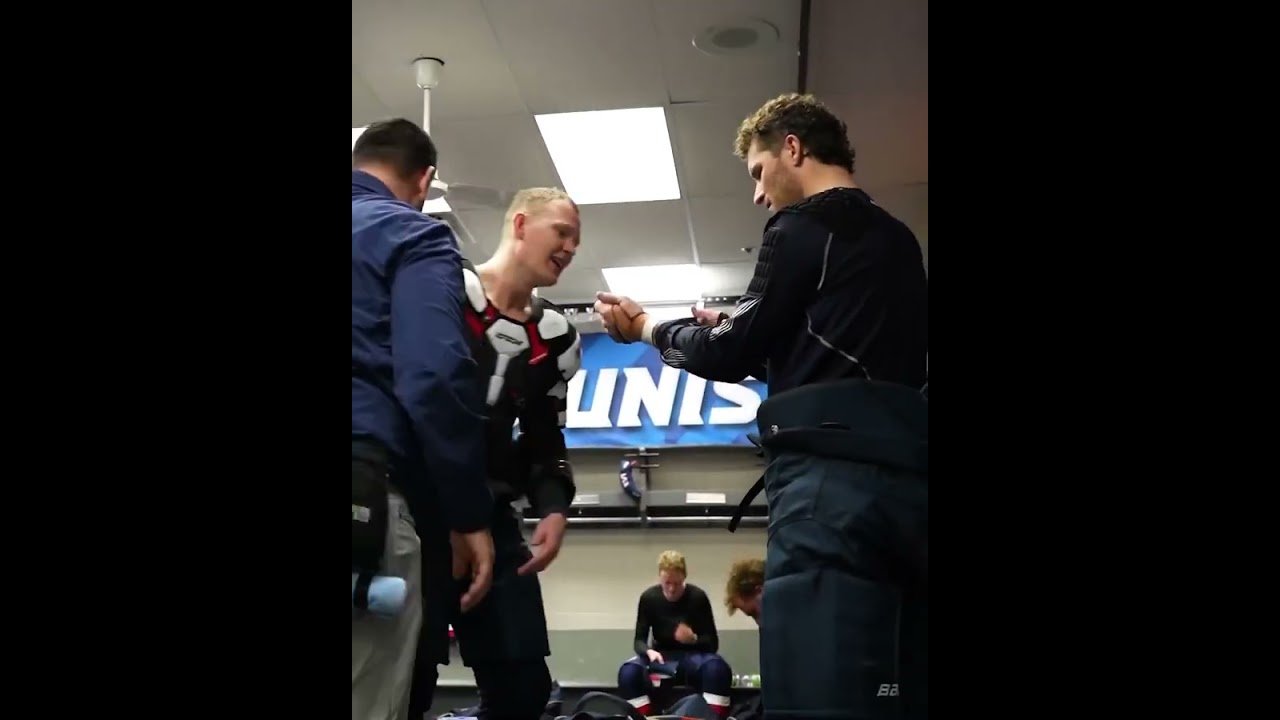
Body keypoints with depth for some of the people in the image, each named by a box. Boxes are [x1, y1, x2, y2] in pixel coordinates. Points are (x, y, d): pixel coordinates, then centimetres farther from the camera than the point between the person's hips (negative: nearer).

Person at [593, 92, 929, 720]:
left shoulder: (805, 224, 1)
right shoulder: (897, 238, 25)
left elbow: (732, 357, 0)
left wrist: (646, 327, 17)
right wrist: (736, 331, 28)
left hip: (832, 471, -9)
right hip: (906, 472, 9)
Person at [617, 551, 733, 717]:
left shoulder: (698, 597, -11)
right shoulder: (648, 598, -6)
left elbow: (713, 643, -8)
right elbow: (639, 639, -4)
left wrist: (694, 639, -31)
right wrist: (649, 651, -29)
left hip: (692, 656, -1)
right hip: (662, 657, 1)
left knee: (718, 669, -38)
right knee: (628, 672, -32)